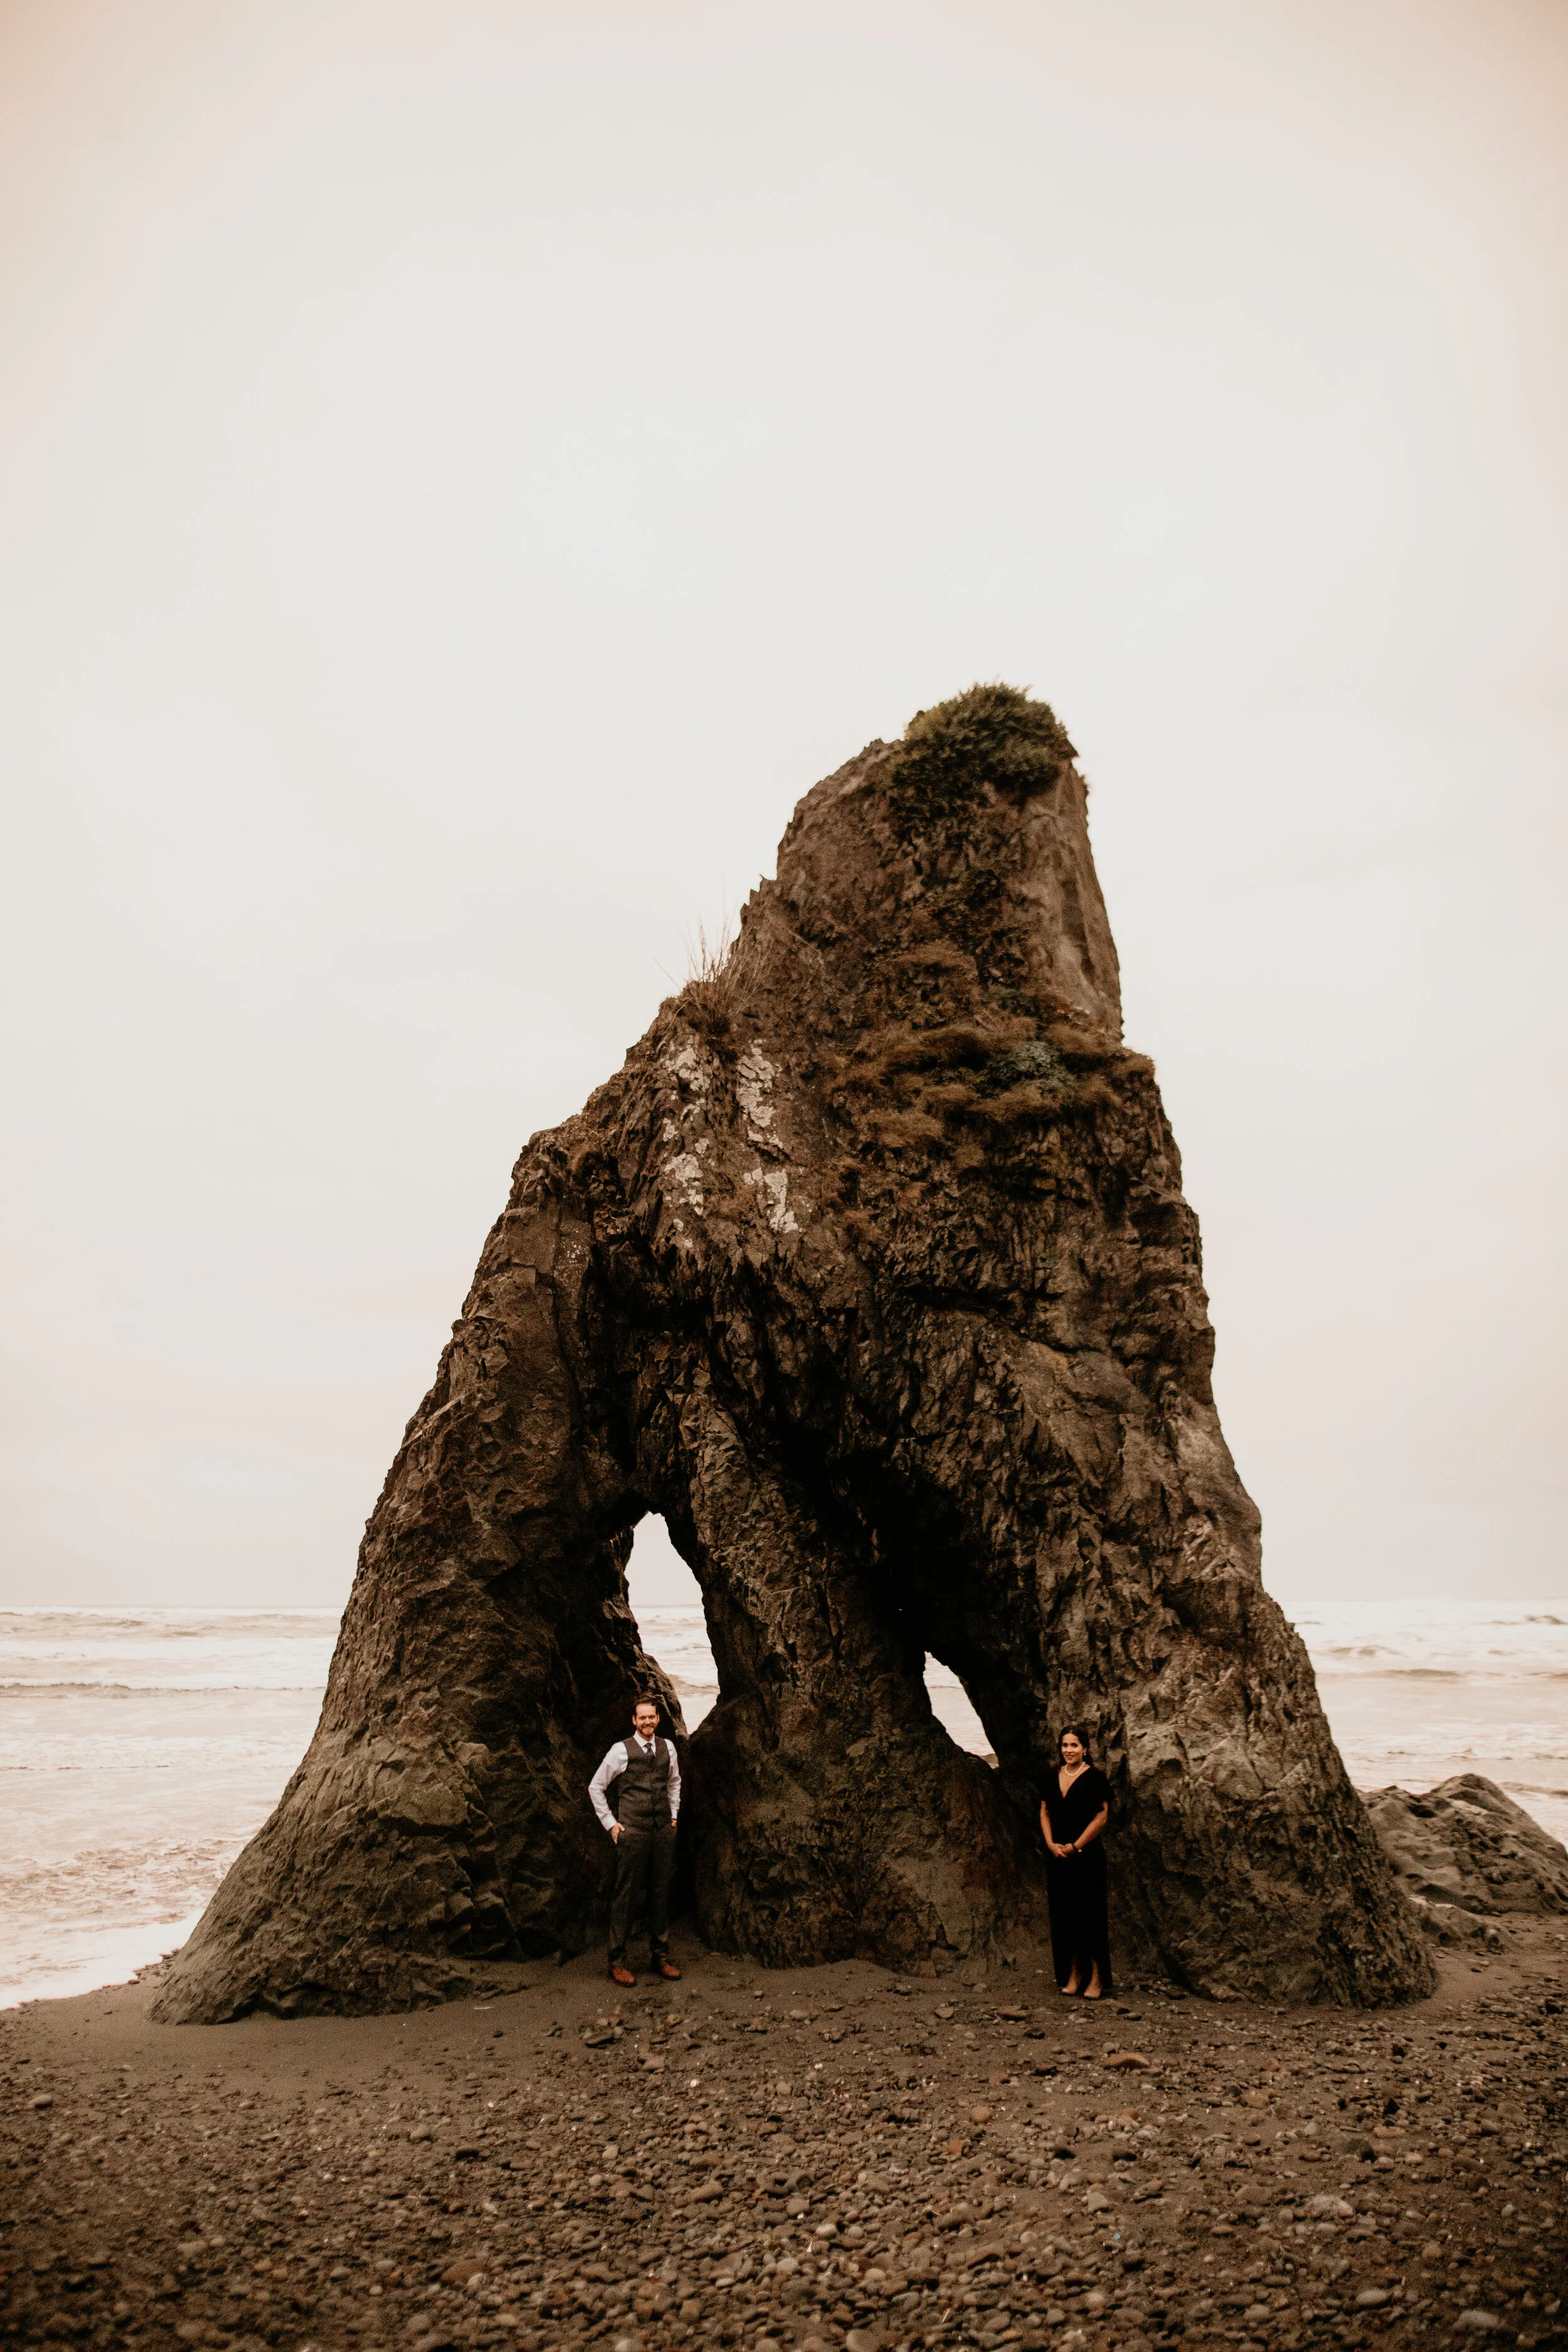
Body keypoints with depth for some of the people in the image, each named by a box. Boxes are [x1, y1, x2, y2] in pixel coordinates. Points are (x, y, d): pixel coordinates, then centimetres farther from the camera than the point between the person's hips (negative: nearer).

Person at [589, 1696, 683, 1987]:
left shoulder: (667, 1748, 9)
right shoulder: (622, 1750, -5)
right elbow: (596, 1787, 3)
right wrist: (610, 1823, 0)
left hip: (663, 1832, 4)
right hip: (632, 1832, -4)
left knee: (661, 1895, 10)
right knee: (625, 1896, -3)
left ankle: (660, 1957, 22)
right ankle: (617, 1962, 7)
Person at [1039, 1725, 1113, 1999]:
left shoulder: (1095, 1777, -7)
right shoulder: (1054, 1777, 9)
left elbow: (1102, 1817, -10)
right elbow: (1045, 1813, 11)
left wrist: (1075, 1846, -10)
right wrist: (1051, 1844, -3)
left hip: (1087, 1856, -5)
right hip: (1057, 1856, 5)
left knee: (1090, 1913, -3)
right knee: (1063, 1913, 7)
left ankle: (1097, 1978, 5)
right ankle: (1073, 1974, 17)